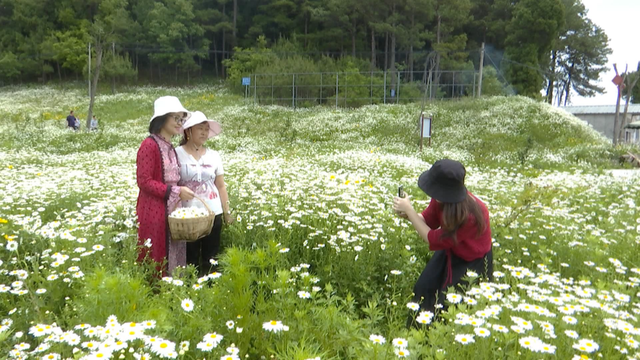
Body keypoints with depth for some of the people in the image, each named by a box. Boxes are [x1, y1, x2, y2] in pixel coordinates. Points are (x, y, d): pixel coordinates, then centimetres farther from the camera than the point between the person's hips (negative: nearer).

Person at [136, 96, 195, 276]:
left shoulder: (170, 148, 13)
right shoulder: (149, 145, -11)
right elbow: (144, 181, -16)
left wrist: (182, 192, 3)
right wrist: (176, 191, -17)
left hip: (172, 210, 8)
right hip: (154, 211, -8)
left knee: (172, 256, 12)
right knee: (156, 259, -1)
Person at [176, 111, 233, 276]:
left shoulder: (214, 156, 7)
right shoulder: (177, 154, -4)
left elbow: (221, 186, 10)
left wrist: (227, 212, 8)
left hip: (213, 213, 3)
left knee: (210, 257, 10)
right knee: (190, 257, 5)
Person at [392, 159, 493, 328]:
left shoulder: (469, 215, -39)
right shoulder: (444, 199, -21)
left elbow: (433, 240, -31)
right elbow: (428, 221, -4)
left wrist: (409, 210, -31)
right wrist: (407, 214, -26)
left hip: (473, 262, -6)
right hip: (450, 251, 6)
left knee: (448, 303, -3)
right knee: (423, 287, -2)